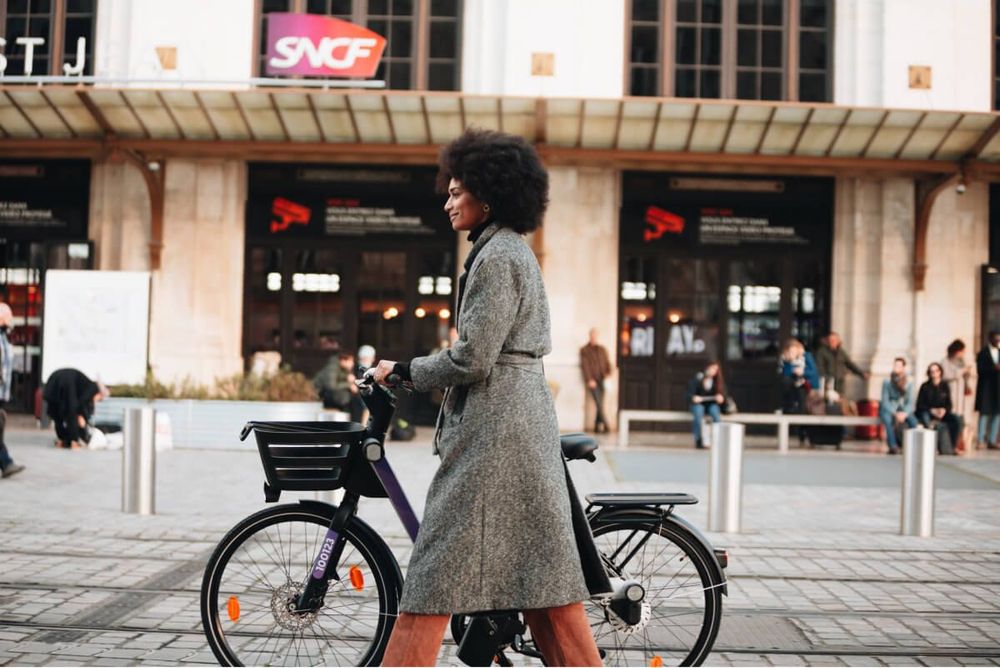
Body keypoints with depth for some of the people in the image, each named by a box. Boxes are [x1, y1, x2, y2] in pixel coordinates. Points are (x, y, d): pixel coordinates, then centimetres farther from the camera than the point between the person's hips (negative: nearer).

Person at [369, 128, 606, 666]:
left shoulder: (496, 256, -13)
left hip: (493, 425, -10)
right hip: (522, 418, 10)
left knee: (439, 573, -5)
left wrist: (403, 370, -4)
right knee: (542, 571, 11)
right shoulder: (512, 250, 18)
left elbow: (471, 360, -18)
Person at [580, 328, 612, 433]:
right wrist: (589, 380, -13)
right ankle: (605, 425, -20)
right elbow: (584, 366, -3)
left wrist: (608, 373, -5)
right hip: (592, 382, -4)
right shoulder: (584, 350, 4)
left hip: (601, 381, 4)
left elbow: (607, 362, 15)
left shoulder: (602, 349, 18)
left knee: (600, 404, 2)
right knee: (599, 404, -15)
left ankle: (597, 426, 7)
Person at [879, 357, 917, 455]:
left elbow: (910, 403, -4)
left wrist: (904, 413, -23)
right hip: (888, 410, -2)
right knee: (888, 419, -37)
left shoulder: (909, 383, -2)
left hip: (903, 410, 2)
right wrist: (895, 414, -24)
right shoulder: (887, 382, -9)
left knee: (913, 421, -29)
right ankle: (893, 446, -33)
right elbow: (885, 401, -11)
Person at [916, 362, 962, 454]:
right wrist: (932, 410, -19)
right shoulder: (925, 386, -1)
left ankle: (951, 447, -19)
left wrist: (944, 410, -15)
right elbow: (920, 405, -4)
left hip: (942, 413, 3)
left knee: (957, 419, -23)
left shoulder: (944, 386, 7)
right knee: (925, 418, -39)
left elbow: (949, 404, 8)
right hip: (927, 412, -3)